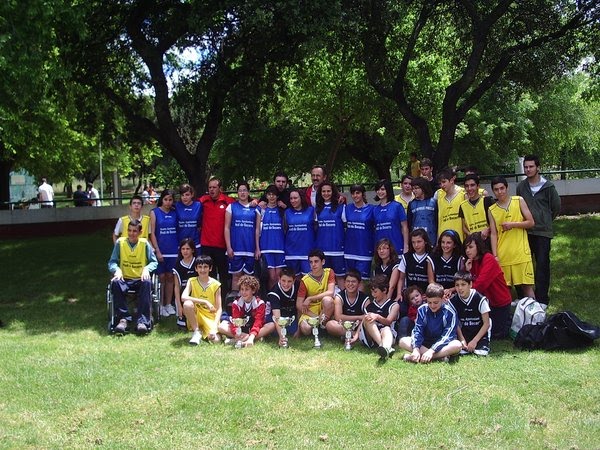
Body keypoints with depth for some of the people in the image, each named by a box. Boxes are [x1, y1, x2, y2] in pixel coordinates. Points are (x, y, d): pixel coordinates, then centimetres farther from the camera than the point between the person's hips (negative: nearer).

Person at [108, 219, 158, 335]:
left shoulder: (145, 243, 1)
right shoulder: (120, 242, 3)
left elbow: (154, 262, 4)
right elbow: (112, 262, 4)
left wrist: (147, 269, -18)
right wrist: (117, 270, -18)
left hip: (140, 279, -1)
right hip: (125, 279, 1)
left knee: (147, 282, -35)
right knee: (115, 282, -32)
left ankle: (143, 321, -35)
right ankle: (123, 318, -26)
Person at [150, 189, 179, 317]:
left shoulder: (174, 213, 7)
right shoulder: (155, 212, -1)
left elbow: (178, 231, 10)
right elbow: (152, 233, -5)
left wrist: (179, 247, 1)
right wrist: (157, 251, -10)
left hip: (173, 251, 3)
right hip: (160, 251, -3)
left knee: (170, 277, 8)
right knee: (161, 277, 0)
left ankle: (169, 304, 17)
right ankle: (160, 306, 8)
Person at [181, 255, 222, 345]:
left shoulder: (216, 285, -6)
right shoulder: (192, 281, -5)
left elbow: (219, 309, -7)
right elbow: (183, 297, -24)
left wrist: (214, 328, -20)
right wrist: (205, 302, -30)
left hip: (210, 318, -1)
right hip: (195, 316, 1)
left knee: (215, 340, -28)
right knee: (187, 303, -31)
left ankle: (211, 331, 8)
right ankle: (196, 332, -12)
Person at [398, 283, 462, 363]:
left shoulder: (449, 313, -14)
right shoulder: (422, 310, -5)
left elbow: (447, 336, -20)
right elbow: (417, 331, -11)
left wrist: (432, 350, -32)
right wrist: (416, 349, -29)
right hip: (425, 344, 3)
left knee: (457, 345, -34)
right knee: (402, 341, -20)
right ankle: (440, 356, -30)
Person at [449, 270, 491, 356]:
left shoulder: (480, 299, -15)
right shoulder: (453, 301, -7)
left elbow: (486, 324, -10)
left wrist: (474, 341, -14)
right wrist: (462, 339, -13)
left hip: (480, 335, -1)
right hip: (464, 335, 1)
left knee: (481, 353, -23)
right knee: (459, 351, -25)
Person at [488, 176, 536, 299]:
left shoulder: (519, 201, 3)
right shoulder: (491, 210, 6)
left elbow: (531, 223, 2)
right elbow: (493, 234, 3)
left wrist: (512, 224, -11)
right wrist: (495, 255, -4)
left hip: (520, 252, -2)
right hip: (502, 255, 2)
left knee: (526, 285, -1)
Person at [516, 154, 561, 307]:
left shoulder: (548, 187, -4)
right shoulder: (521, 187, 6)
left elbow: (556, 207, 7)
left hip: (543, 232, -3)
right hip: (525, 231, 4)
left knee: (542, 265, -3)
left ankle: (542, 299, 4)